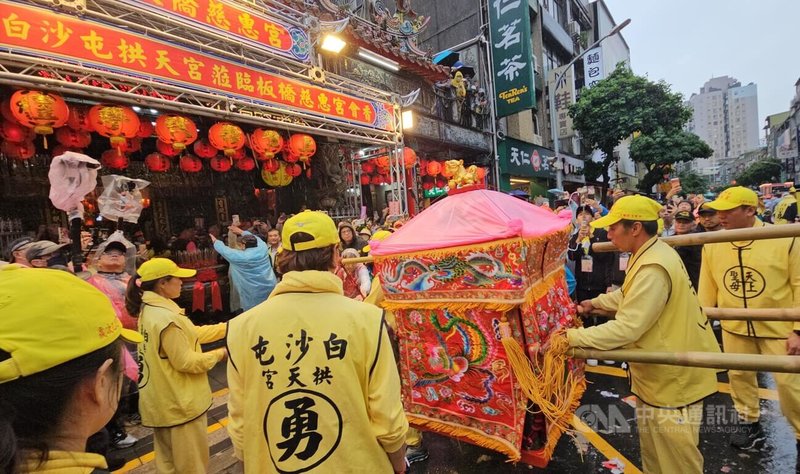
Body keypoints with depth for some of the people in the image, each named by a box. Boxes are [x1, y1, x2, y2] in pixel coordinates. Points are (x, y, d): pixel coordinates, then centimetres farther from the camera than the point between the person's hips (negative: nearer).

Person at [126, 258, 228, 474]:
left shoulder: (149, 310, 2)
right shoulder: (166, 318, -30)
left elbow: (190, 333, 7)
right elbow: (186, 362, -25)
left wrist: (227, 327, 5)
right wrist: (219, 354, -12)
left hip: (163, 401, 10)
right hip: (179, 403, -10)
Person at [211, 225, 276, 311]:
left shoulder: (241, 256, -18)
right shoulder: (263, 248, -6)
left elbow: (225, 251, -2)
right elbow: (254, 238, 15)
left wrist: (216, 241, 17)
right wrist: (241, 232, 29)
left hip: (254, 292, -5)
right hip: (270, 287, 5)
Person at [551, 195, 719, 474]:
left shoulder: (653, 269, -30)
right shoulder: (652, 252, 4)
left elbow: (626, 328, -30)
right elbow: (629, 295, 20)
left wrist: (571, 337, -26)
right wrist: (596, 303, 12)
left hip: (671, 379, -10)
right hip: (658, 374, 10)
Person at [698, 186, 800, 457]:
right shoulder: (712, 244, -7)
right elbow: (707, 287, 3)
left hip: (778, 327, -3)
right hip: (734, 326, 3)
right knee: (739, 376, 16)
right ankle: (750, 424, 37)